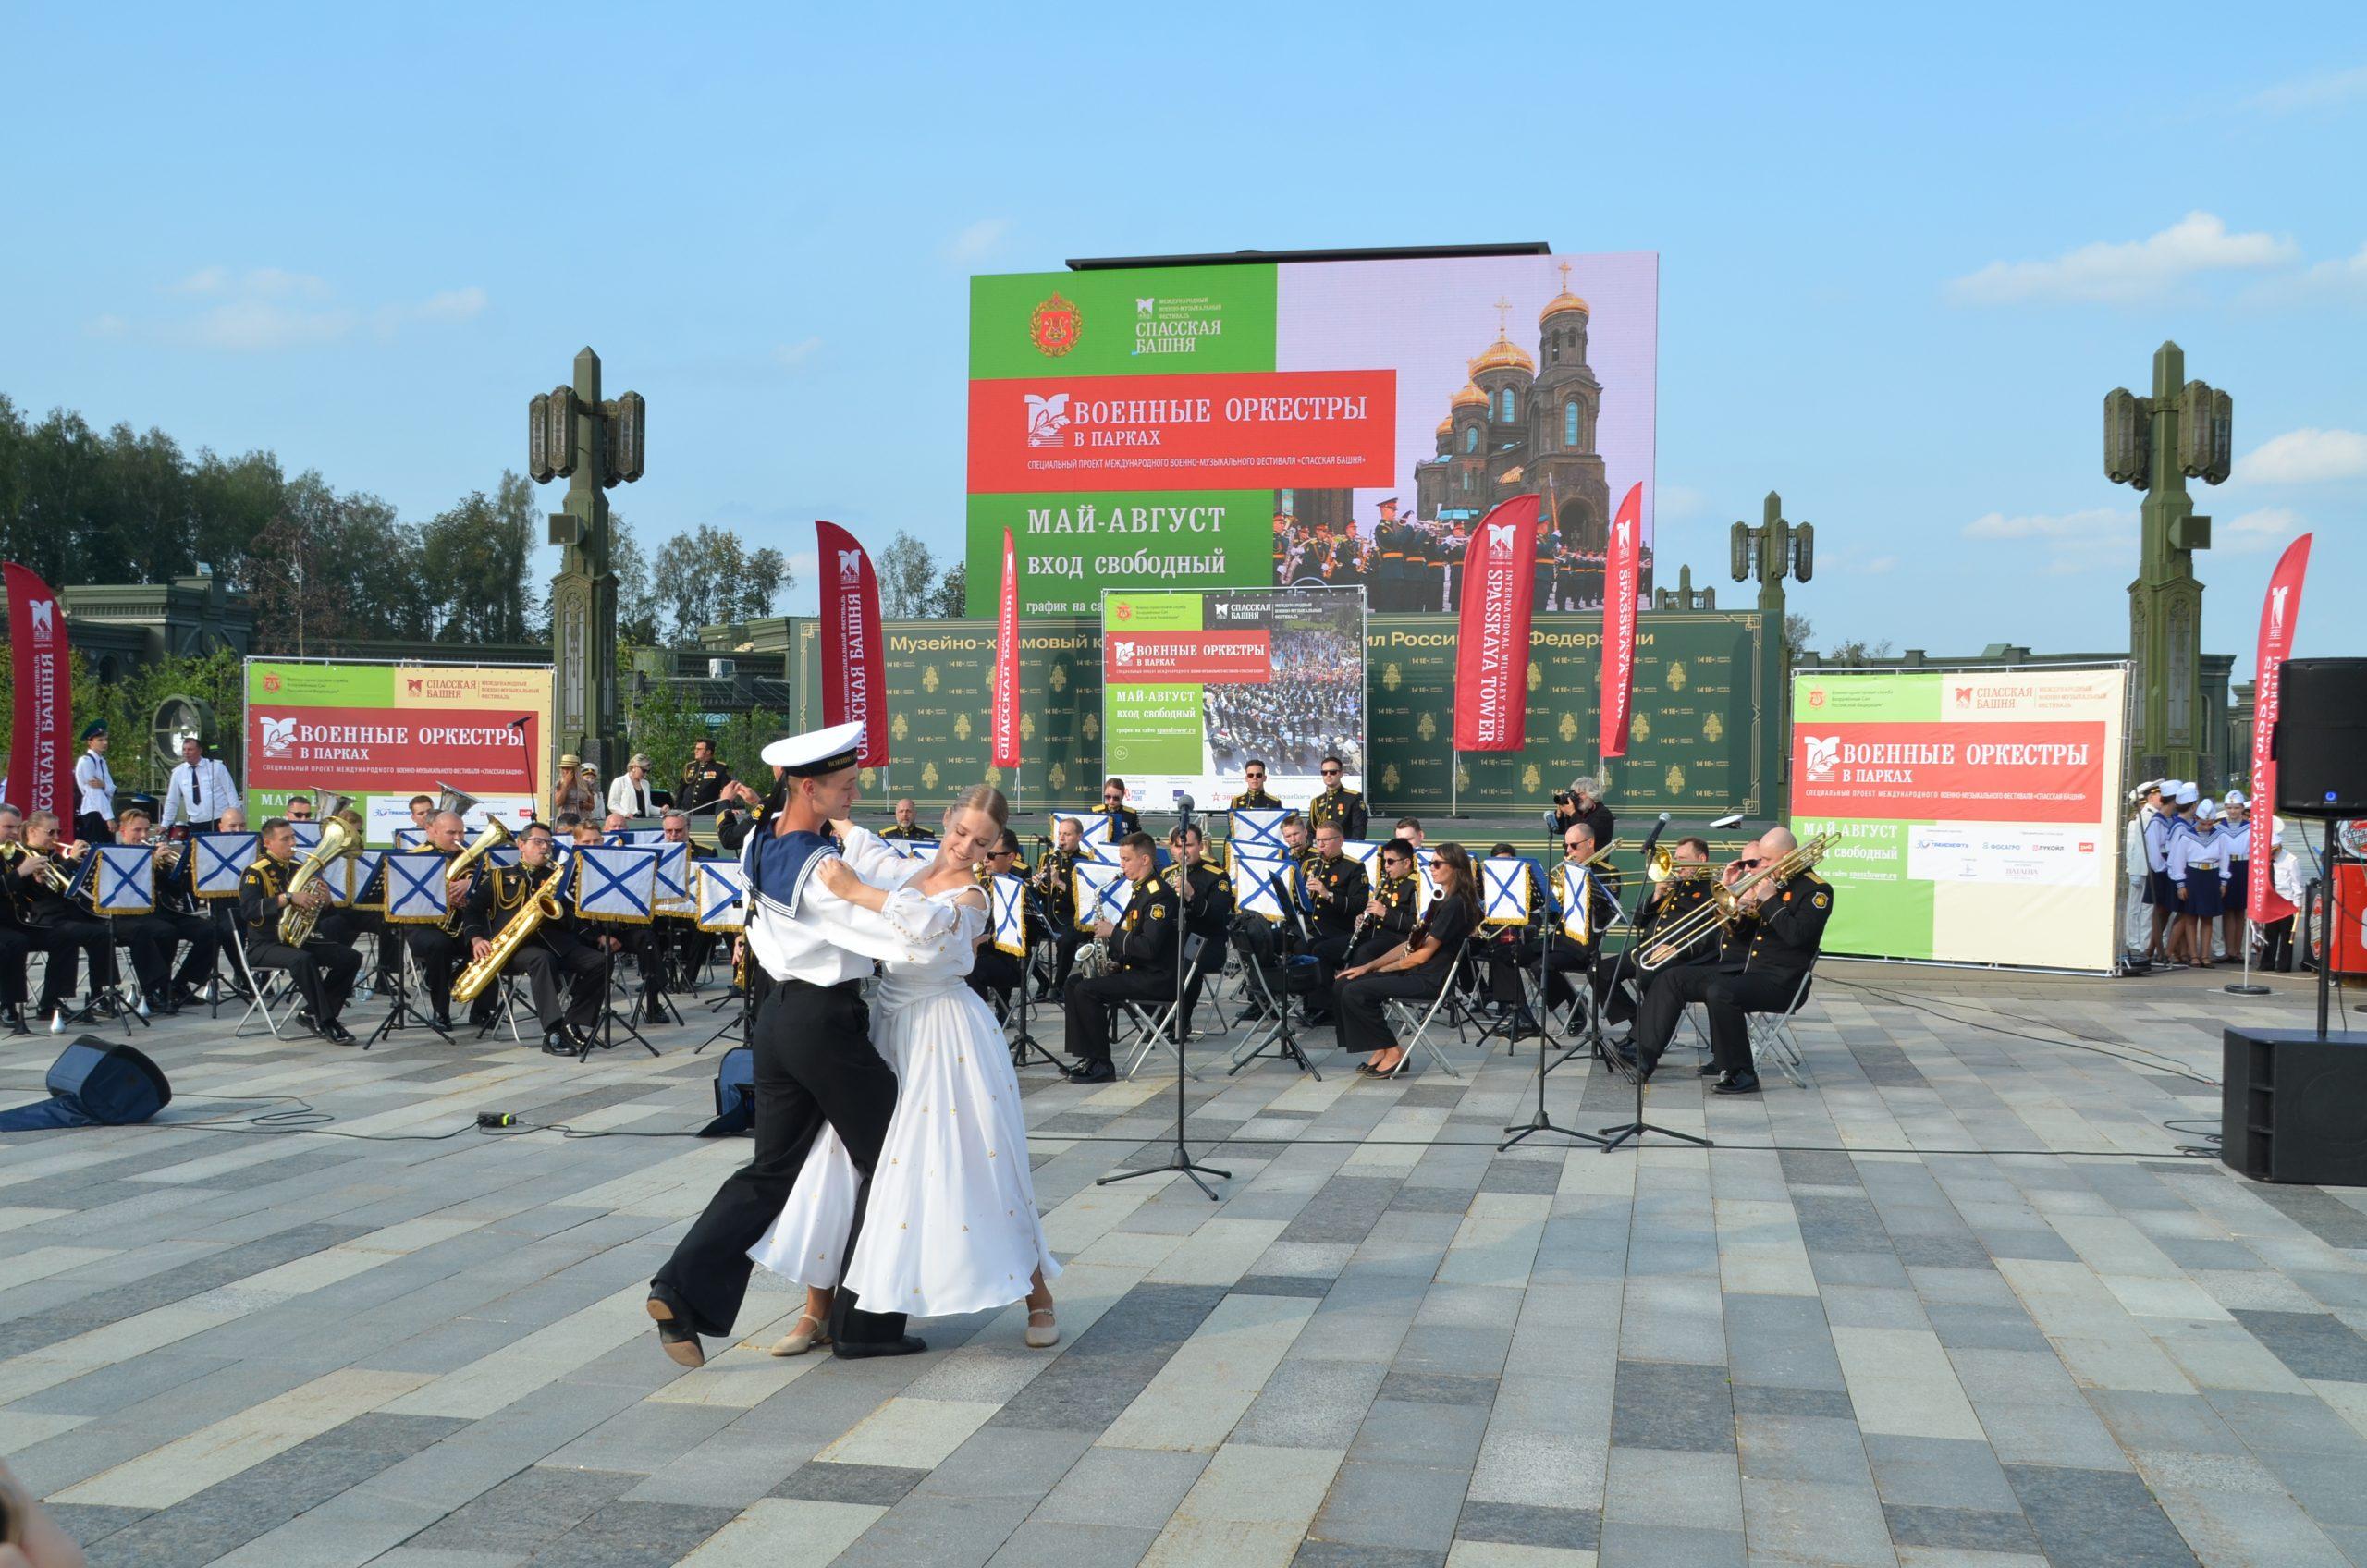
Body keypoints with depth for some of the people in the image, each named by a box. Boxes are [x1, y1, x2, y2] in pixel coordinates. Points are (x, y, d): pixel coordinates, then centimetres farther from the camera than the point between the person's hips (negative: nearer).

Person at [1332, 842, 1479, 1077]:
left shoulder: (1455, 905, -14)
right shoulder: (1441, 901, 18)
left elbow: (1422, 955, -16)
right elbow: (1411, 944, 16)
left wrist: (1380, 968, -4)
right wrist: (1368, 966, 6)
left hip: (1430, 980, -10)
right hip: (1415, 972, 10)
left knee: (1355, 992, -21)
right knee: (1343, 986, 0)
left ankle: (1392, 1051, -8)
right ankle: (1379, 1050, 2)